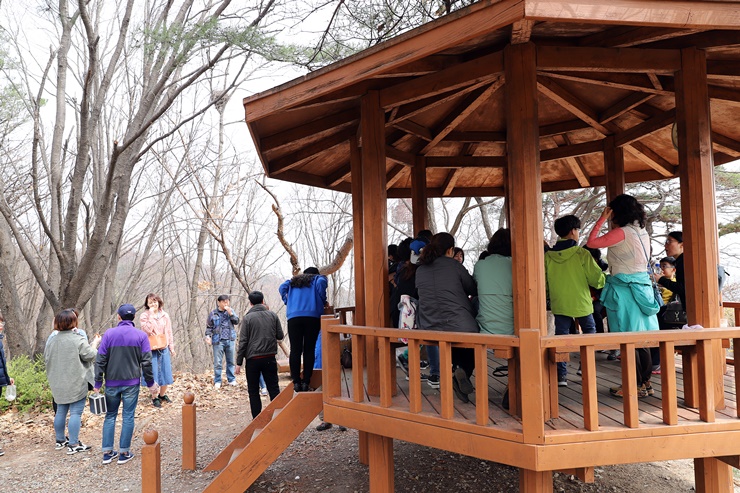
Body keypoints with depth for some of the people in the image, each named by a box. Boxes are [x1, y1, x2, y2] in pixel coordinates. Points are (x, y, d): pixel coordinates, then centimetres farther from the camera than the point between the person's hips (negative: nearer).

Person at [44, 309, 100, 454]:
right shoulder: (78, 340, -17)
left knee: (60, 411, 18)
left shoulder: (51, 340, 4)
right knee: (76, 412, -2)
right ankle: (73, 444, 0)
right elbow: (91, 356, -15)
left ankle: (60, 440, 31)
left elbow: (46, 359, 14)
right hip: (76, 384, -7)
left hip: (58, 385, 7)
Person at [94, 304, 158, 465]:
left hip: (111, 382, 1)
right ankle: (124, 453, 10)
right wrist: (150, 383, 4)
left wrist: (98, 383, 4)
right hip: (131, 382, -1)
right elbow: (146, 362, -4)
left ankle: (107, 452, 16)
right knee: (128, 416, 6)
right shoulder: (141, 336, -4)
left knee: (110, 415, 14)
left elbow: (100, 360, -3)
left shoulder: (109, 334, -3)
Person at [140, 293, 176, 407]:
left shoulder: (165, 315, 6)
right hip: (151, 349, -3)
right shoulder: (144, 316, -4)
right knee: (153, 373, 1)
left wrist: (171, 347, 12)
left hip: (164, 348, 4)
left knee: (165, 373, 9)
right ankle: (155, 398, 15)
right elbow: (148, 330, -20)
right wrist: (151, 314, -19)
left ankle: (162, 395, 29)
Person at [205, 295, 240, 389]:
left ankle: (231, 379, 23)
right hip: (218, 341, -2)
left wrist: (230, 313, -13)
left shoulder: (231, 311, 5)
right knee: (218, 363, 0)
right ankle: (217, 381, 10)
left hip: (230, 340, 2)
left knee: (230, 361, 12)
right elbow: (209, 327, 3)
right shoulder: (213, 314, -1)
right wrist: (208, 336, -11)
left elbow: (236, 322, -2)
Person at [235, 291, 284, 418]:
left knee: (253, 391, 9)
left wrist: (239, 362, -3)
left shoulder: (248, 318, -5)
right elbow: (280, 336, 6)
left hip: (253, 359, -2)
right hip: (270, 358, 2)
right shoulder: (273, 316, 3)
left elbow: (243, 342, -7)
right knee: (274, 388, 7)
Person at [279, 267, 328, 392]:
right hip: (312, 316, -2)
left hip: (294, 317, 2)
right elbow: (321, 283, -7)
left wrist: (287, 301, 12)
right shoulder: (319, 278, 17)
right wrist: (323, 301, 2)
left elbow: (282, 287, 10)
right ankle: (306, 382, -3)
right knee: (309, 350, 1)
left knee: (295, 350, 2)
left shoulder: (294, 280, 27)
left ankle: (296, 382, -1)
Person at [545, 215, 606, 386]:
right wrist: (602, 279, 11)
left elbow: (544, 282, 4)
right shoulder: (582, 254, -12)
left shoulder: (548, 256, -3)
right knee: (589, 332, 20)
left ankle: (561, 375, 2)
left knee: (561, 337, 6)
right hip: (581, 303, -2)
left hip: (559, 304, 2)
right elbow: (597, 279, -12)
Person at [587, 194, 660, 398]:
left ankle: (636, 385, 6)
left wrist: (603, 218, -5)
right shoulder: (642, 233, 10)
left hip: (624, 289, -8)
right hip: (643, 286, 8)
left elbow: (592, 242, -14)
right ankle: (646, 383, 20)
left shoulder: (621, 233, -14)